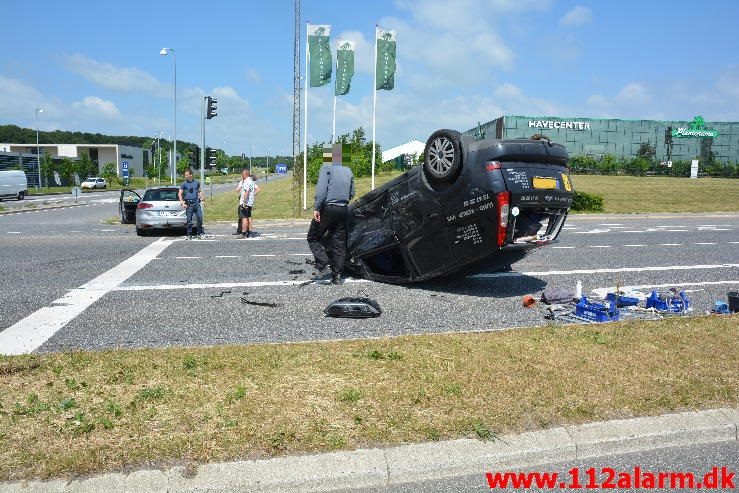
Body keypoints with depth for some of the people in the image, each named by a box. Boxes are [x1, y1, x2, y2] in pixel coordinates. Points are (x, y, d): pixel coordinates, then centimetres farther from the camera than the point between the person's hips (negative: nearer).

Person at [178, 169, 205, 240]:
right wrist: (182, 203, -8)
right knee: (189, 220, 0)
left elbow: (200, 191, 21)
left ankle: (200, 233, 11)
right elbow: (180, 194, 2)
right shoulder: (184, 184, 2)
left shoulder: (197, 182, 9)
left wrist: (201, 197, 4)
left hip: (196, 203, 2)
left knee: (200, 218, -2)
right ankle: (189, 235, 9)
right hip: (189, 204, -2)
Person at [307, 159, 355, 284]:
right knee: (339, 243, 9)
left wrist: (316, 208, -16)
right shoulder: (348, 171, 16)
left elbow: (321, 189, -15)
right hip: (343, 210, 6)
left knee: (313, 238, 7)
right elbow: (352, 193, 19)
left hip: (328, 208, -6)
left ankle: (322, 266, -8)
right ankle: (337, 275, 9)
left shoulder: (327, 167, -3)